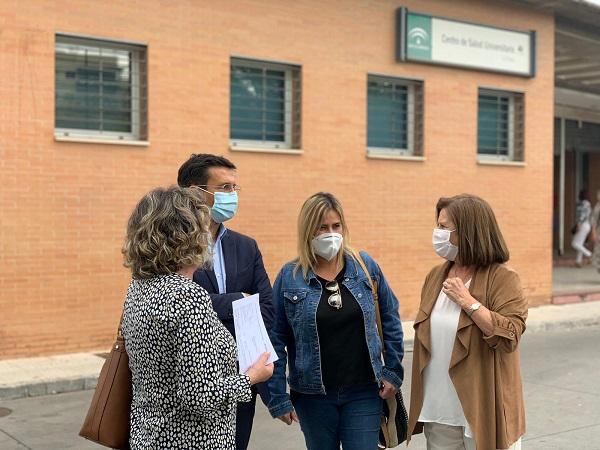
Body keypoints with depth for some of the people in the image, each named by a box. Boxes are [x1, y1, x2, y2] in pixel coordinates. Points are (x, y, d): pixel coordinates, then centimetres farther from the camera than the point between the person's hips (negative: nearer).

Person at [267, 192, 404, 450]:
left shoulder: (365, 267, -1)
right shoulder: (289, 277, -5)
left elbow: (390, 319, 7)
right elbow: (275, 340, -3)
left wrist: (393, 371, 4)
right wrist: (278, 397, -5)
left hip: (364, 392, 1)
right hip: (313, 396, 0)